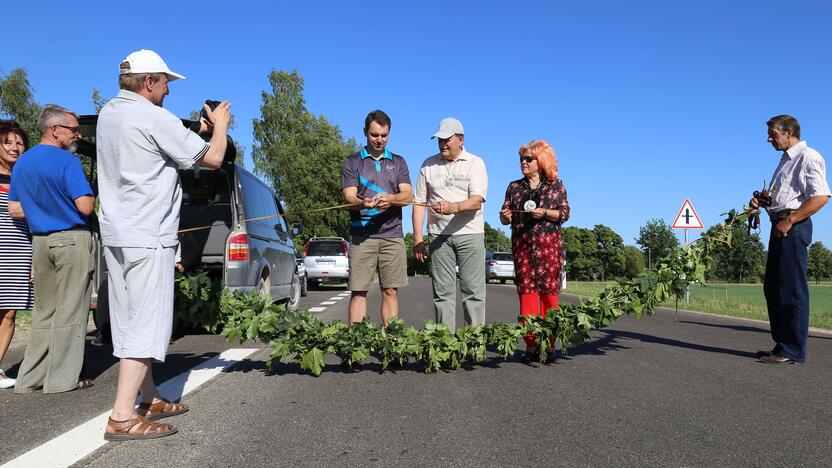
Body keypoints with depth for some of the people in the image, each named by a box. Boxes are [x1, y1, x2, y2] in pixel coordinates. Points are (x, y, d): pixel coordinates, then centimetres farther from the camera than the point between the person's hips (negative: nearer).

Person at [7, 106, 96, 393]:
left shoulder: (21, 163, 12)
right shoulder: (66, 161, -12)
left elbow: (14, 210, 15)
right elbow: (85, 207, -18)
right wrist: (90, 195, 2)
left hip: (41, 241, 7)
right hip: (72, 240, -7)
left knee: (43, 310, 15)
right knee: (69, 311, 0)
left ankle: (30, 378, 19)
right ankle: (61, 379, 5)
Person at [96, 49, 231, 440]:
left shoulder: (109, 113, 13)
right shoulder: (154, 118, -14)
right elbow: (213, 158, -10)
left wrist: (199, 130, 19)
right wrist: (220, 125, 7)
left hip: (116, 233, 9)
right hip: (147, 237, -9)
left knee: (129, 323, 12)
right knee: (147, 324, -7)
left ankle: (149, 399, 23)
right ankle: (122, 418, -7)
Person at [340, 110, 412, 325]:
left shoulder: (398, 162, 16)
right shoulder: (352, 162, 10)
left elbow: (408, 195, 3)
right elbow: (349, 197, -2)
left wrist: (390, 198, -20)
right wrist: (364, 203, -25)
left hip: (392, 234, 2)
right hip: (361, 235, -1)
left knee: (391, 291, 2)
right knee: (358, 291, -3)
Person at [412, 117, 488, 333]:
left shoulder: (475, 163, 3)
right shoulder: (429, 165, 12)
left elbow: (477, 201, -10)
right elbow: (419, 203, 10)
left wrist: (455, 207, -31)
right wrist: (417, 238, 1)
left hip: (470, 234, -2)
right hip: (438, 235, 2)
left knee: (473, 290, -3)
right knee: (442, 291, 3)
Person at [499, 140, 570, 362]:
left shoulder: (555, 185, 8)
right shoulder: (514, 187, 15)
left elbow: (565, 213, 3)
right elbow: (506, 218, 14)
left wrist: (545, 213, -13)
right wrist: (505, 216, -8)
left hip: (548, 243, -2)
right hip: (521, 244, 2)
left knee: (548, 290, -4)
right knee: (526, 291, -2)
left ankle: (548, 343, 2)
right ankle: (531, 345, 2)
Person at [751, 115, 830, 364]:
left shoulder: (808, 157, -6)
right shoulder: (785, 160, 24)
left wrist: (789, 220, -19)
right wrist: (762, 201, 11)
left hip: (794, 226, -10)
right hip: (780, 228, 10)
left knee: (792, 288, -9)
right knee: (773, 287, 10)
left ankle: (793, 350, -5)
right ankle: (781, 345, 17)